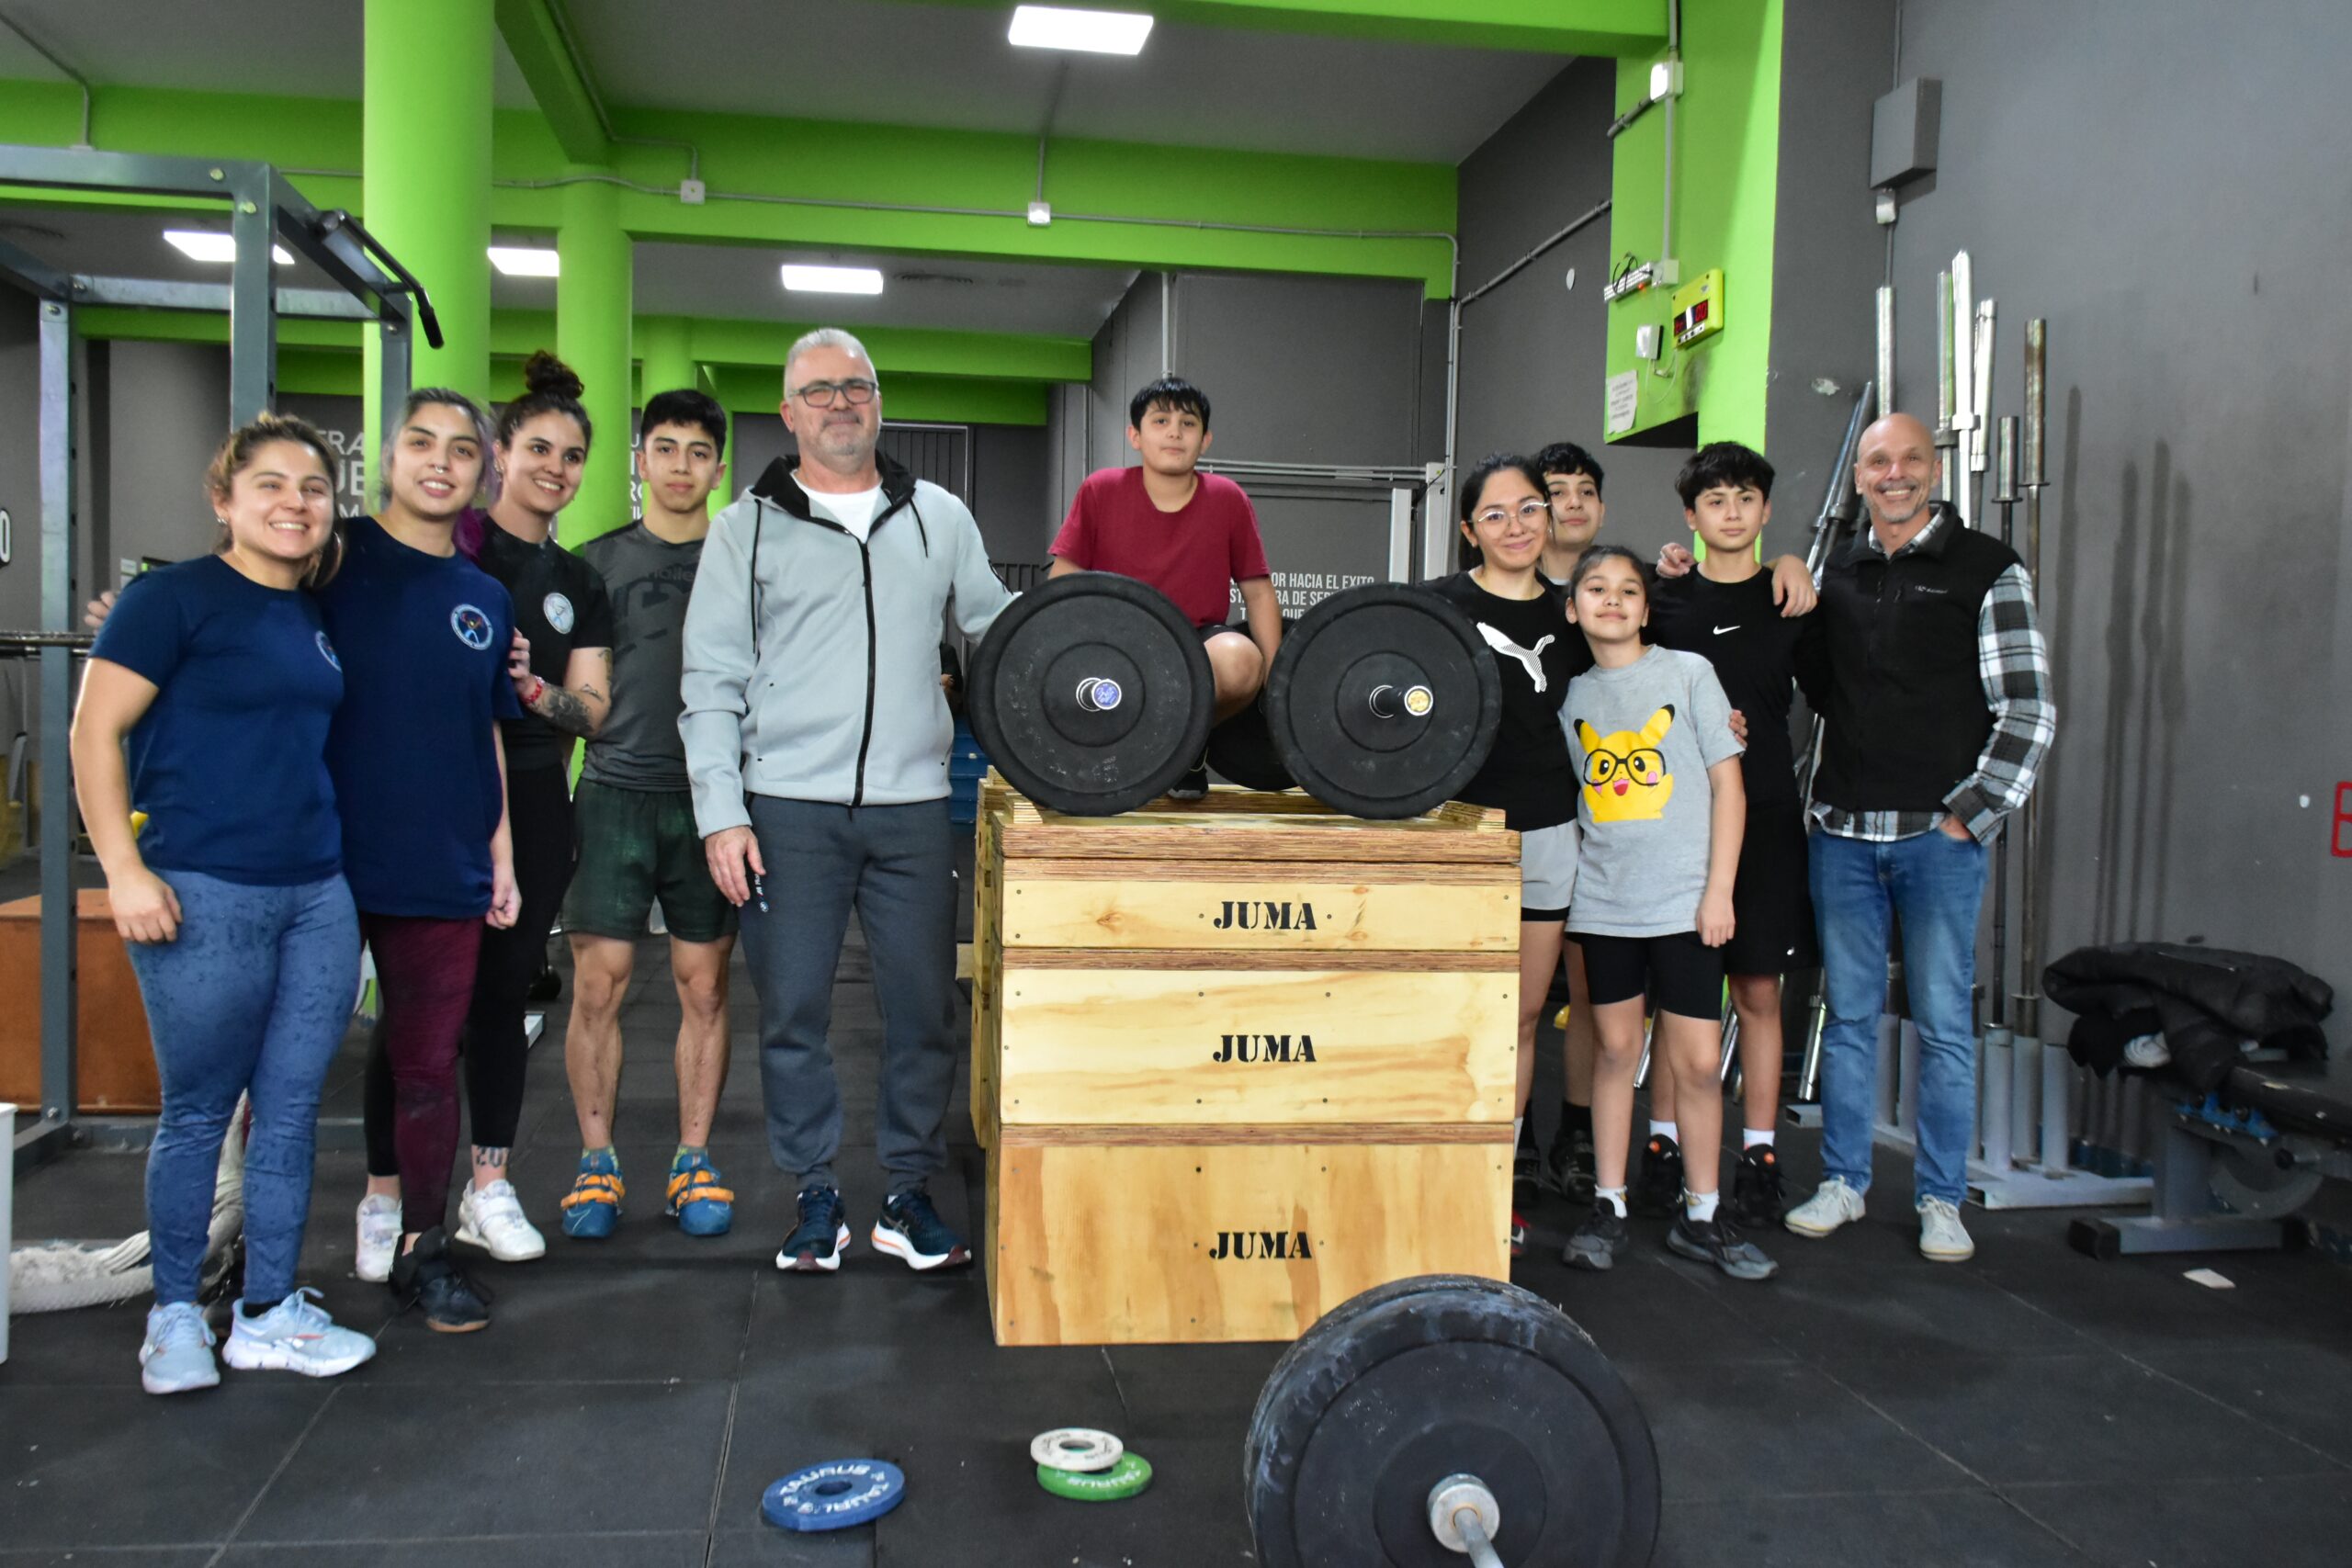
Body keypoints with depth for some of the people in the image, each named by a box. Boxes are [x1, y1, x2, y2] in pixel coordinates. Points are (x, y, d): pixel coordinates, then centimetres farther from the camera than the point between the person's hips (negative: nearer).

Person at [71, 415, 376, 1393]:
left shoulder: (315, 617, 13)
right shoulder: (175, 597, -6)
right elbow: (94, 734, -8)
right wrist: (124, 870, -13)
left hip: (317, 893, 6)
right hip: (205, 896, -6)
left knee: (291, 1110, 10)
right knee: (198, 1113, 5)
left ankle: (268, 1313, 22)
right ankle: (175, 1316, 23)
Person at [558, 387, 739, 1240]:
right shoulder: (598, 562, 8)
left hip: (711, 800, 0)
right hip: (616, 793, 0)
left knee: (704, 986, 4)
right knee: (598, 985, -1)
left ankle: (693, 1160, 17)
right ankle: (596, 1161, 14)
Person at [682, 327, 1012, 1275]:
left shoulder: (939, 517, 12)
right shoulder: (747, 528, 6)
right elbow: (712, 680, 3)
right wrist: (721, 811, -6)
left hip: (911, 807, 2)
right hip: (788, 811, -1)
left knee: (925, 1007, 5)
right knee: (793, 1010, 4)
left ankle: (910, 1194, 21)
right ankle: (816, 1197, 20)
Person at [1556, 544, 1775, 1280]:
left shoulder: (1688, 671, 0)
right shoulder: (1574, 695, 9)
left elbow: (1727, 784, -2)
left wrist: (1719, 890, -7)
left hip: (1684, 899, -2)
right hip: (1605, 898, 3)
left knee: (1697, 1058, 0)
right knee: (1616, 1049, 8)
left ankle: (1700, 1215, 14)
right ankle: (1608, 1210, 16)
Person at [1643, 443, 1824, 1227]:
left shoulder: (1793, 604, 6)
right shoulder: (1663, 603, 5)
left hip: (1766, 816, 0)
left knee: (1759, 990, 4)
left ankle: (1759, 1155, 14)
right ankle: (1664, 1146, 15)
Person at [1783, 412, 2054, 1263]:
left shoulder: (1989, 570, 0)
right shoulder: (1834, 576, 12)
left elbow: (2029, 712, -4)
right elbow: (1808, 687, 22)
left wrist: (1970, 813, -8)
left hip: (1939, 835, -3)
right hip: (1841, 832, 4)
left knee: (1945, 1023, 3)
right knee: (1848, 1016, 10)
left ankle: (1941, 1199, 15)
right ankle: (1842, 1181, 21)